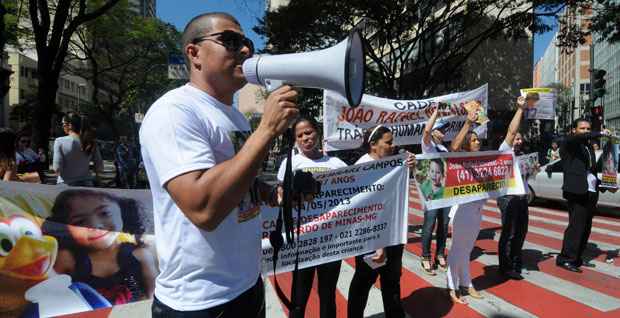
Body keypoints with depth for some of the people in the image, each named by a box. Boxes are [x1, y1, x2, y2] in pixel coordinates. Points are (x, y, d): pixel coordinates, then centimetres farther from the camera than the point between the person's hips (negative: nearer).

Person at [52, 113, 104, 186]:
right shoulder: (90, 142, 1)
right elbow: (100, 168, 2)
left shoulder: (60, 141, -7)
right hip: (86, 185, 3)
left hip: (66, 185, -3)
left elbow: (57, 168, -10)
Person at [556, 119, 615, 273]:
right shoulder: (568, 143, -2)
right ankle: (565, 258, -4)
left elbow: (593, 169, 23)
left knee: (586, 228, 11)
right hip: (577, 192, -8)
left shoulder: (589, 146, 20)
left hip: (591, 193, 8)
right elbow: (578, 138, -25)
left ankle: (576, 258, 20)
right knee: (576, 226, -10)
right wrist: (600, 133, -20)